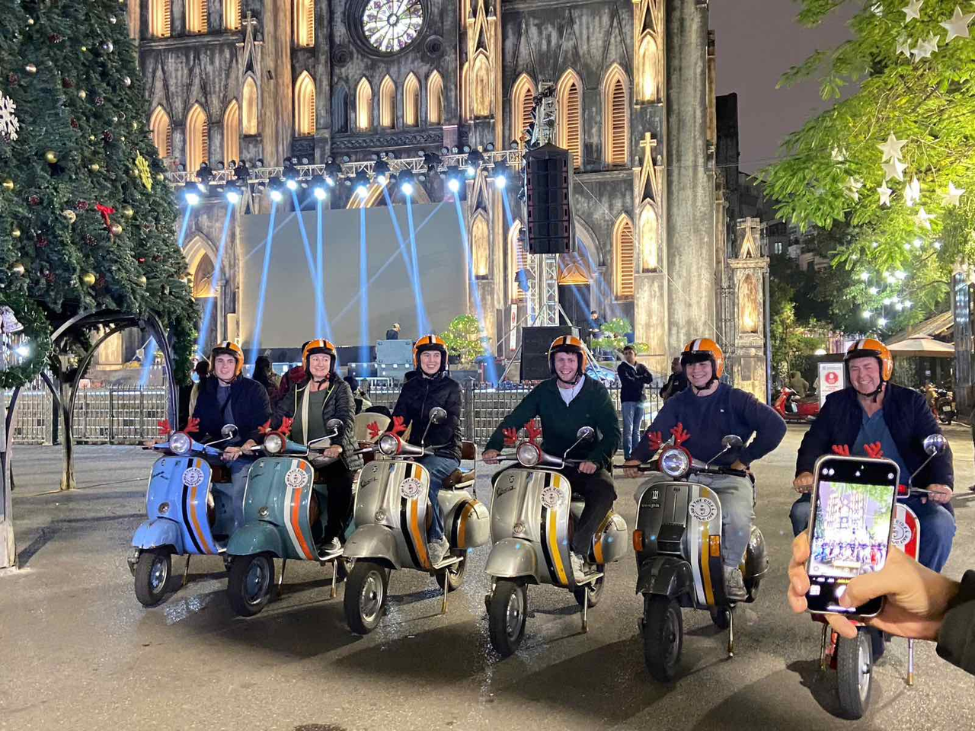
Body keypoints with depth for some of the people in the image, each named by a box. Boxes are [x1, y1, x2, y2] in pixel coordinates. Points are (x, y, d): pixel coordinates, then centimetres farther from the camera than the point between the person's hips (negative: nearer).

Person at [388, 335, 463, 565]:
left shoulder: (451, 387, 4)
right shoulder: (410, 387, 18)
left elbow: (450, 423, -10)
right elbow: (399, 418, 6)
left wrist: (428, 443, -26)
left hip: (445, 452, -4)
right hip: (417, 451, 5)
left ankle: (437, 539, -27)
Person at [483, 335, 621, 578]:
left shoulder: (596, 391, 1)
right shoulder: (543, 391, 8)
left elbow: (612, 432, -7)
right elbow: (514, 419, -1)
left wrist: (596, 460, -26)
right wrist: (494, 446, -19)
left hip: (587, 466, -3)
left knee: (605, 489, -35)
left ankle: (578, 552, -31)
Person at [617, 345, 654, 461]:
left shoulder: (641, 367, 15)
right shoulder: (622, 367, 3)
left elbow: (650, 378, -2)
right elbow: (627, 381, -14)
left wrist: (636, 379, -10)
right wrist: (641, 379, -3)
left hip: (639, 400, 5)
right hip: (628, 400, -4)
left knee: (637, 429, 9)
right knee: (628, 429, -9)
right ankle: (628, 455, -10)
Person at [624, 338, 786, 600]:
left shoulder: (736, 399, 3)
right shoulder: (677, 403, 14)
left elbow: (775, 426, -6)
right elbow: (656, 431, -1)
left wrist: (745, 458, -10)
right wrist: (637, 458, -19)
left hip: (728, 476, -4)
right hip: (687, 474, 4)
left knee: (737, 515, -34)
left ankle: (731, 568, -5)